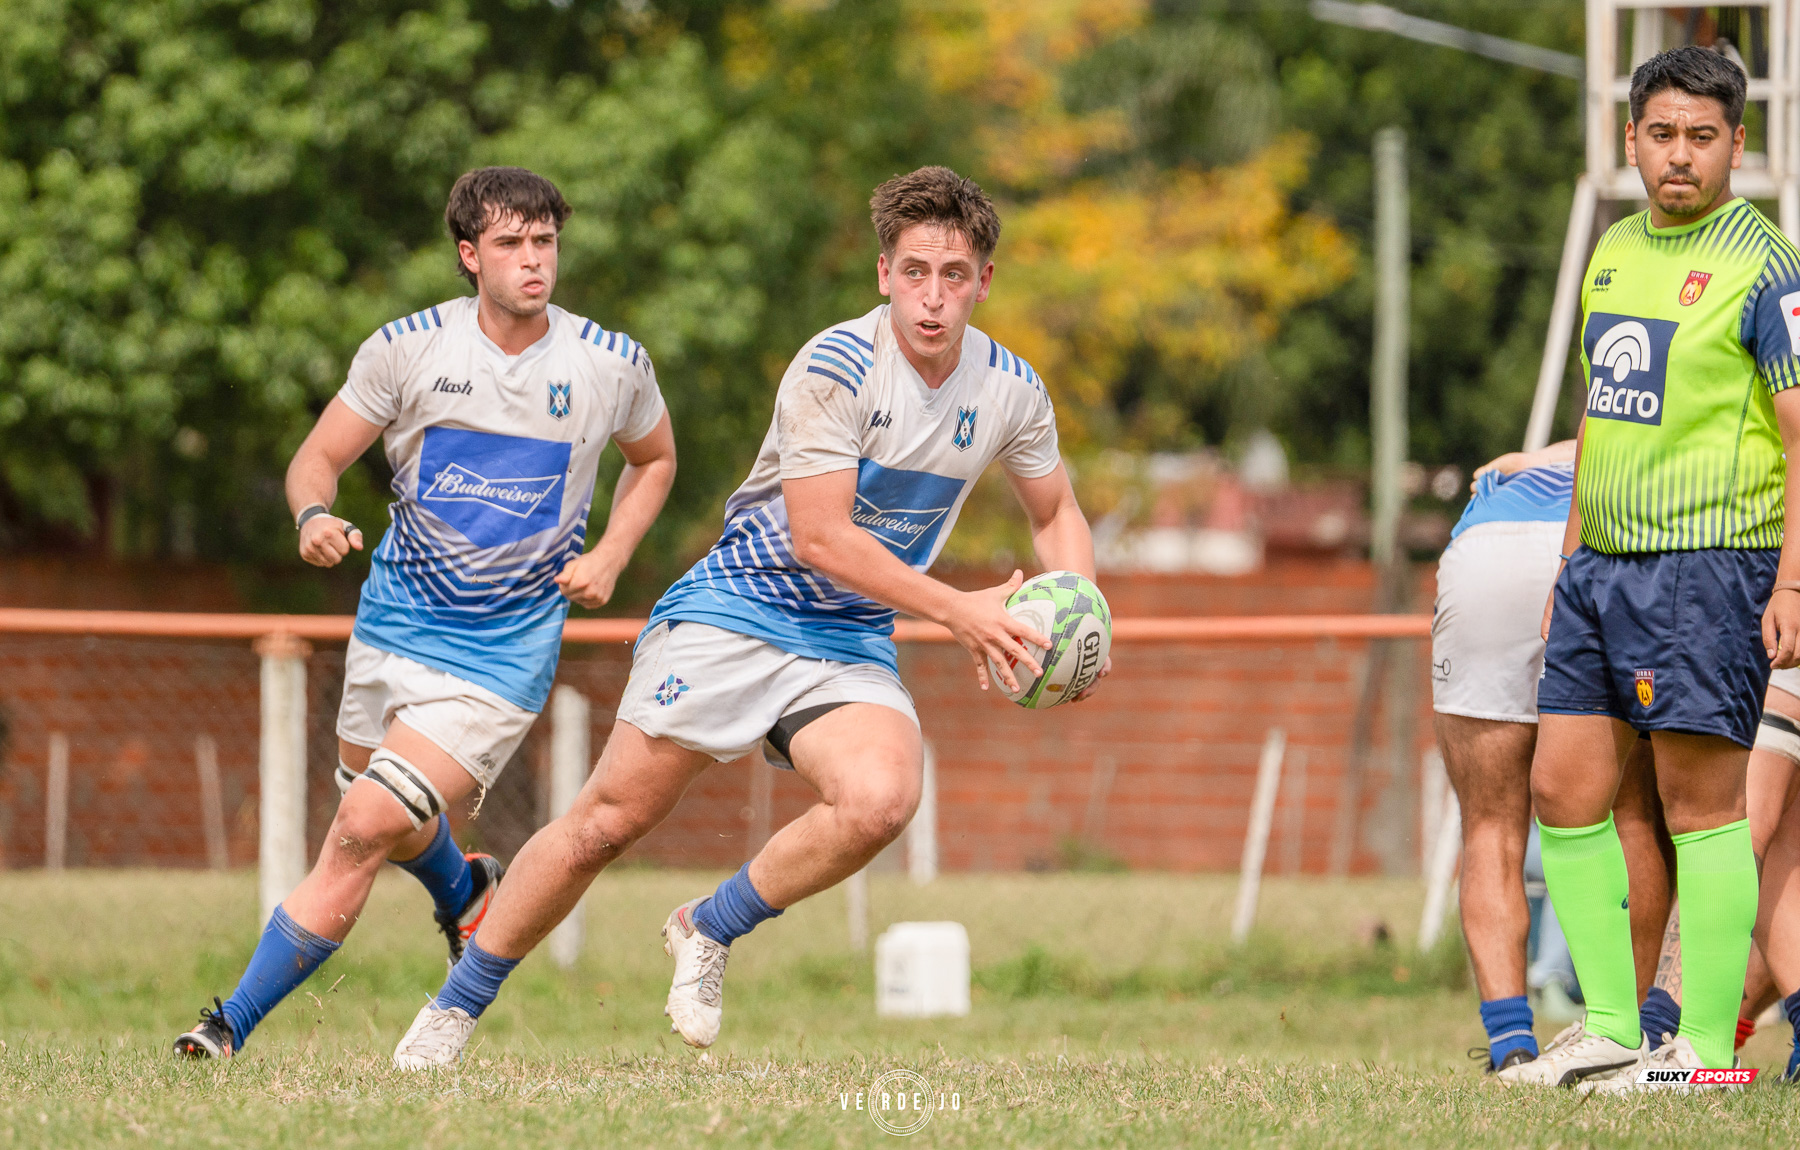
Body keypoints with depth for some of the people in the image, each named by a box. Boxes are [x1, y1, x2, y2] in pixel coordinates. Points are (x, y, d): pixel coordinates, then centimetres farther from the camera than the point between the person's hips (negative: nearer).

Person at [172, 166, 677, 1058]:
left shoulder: (612, 364, -4)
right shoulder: (409, 348, -6)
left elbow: (654, 459, 16)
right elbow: (318, 458, 0)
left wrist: (608, 558, 1)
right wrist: (314, 515, -23)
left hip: (505, 648, -3)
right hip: (396, 623, 3)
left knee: (365, 830, -16)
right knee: (395, 826, 19)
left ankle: (233, 1025, -12)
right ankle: (464, 895, 56)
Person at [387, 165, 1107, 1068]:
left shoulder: (1011, 391, 0)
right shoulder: (836, 367, -18)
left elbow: (1057, 516, 18)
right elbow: (820, 536, -20)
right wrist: (958, 610, -21)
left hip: (851, 645, 4)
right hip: (737, 611, -4)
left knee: (880, 799, -27)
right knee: (609, 821, -8)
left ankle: (710, 931, -2)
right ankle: (456, 1006, 11)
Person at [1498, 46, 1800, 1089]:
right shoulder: (1616, 251, 15)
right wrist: (1571, 560, 23)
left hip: (1708, 565, -8)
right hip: (1604, 566, 8)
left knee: (1701, 805, -6)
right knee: (1564, 789, 6)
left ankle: (1705, 1047, -2)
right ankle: (1610, 1030, 13)